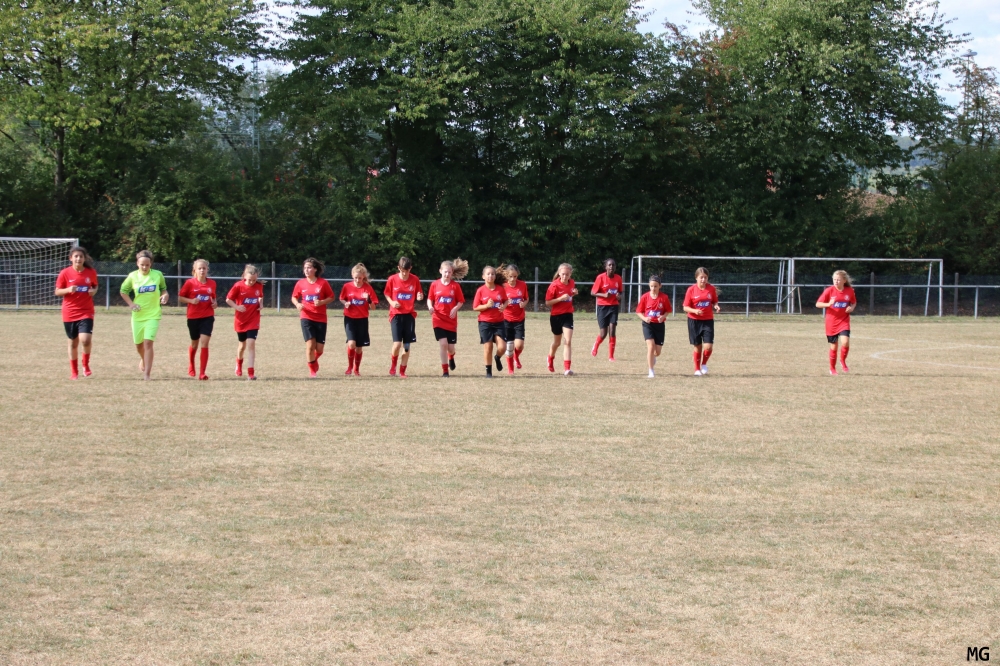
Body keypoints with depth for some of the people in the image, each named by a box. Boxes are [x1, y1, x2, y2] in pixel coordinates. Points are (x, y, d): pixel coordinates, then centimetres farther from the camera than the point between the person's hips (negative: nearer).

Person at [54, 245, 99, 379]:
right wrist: (68, 290, -19)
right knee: (73, 342, 9)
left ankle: (86, 365, 8)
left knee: (85, 339, -18)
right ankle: (74, 371, 25)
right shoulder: (65, 273, -5)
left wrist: (94, 291, -6)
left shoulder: (91, 272, 0)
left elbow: (95, 286, 17)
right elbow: (57, 292, 0)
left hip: (86, 312, 0)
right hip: (69, 313, 0)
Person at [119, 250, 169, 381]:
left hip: (153, 314, -2)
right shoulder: (133, 276, -4)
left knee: (148, 342, -16)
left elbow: (163, 289, 11)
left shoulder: (158, 275, -5)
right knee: (138, 344, 14)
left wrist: (165, 296, -11)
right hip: (138, 315, 2)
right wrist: (130, 303, -4)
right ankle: (143, 360, 48)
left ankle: (147, 373, -14)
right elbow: (123, 291, 10)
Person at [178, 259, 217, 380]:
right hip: (193, 317, -1)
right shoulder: (190, 282, -5)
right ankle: (191, 366, 43)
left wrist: (215, 303, -4)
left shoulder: (212, 283, 3)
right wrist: (191, 300, -17)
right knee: (195, 343, 15)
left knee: (204, 343, -12)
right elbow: (180, 297, 0)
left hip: (207, 317, 1)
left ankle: (202, 373, -11)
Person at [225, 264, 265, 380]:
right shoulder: (238, 286, -12)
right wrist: (237, 307, -21)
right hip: (241, 320, 0)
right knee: (242, 344, 16)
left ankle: (250, 372, -16)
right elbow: (228, 299, -5)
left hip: (253, 320, 0)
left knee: (251, 343, -14)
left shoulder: (259, 286, -4)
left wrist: (260, 304, -4)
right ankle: (239, 363, 48)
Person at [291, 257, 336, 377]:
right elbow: (294, 297, 13)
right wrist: (297, 304, -9)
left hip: (321, 318, 0)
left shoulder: (323, 283, -5)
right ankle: (312, 370, 4)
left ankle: (315, 360, 37)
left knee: (319, 348, 1)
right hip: (306, 317, 0)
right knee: (310, 344, -12)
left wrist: (321, 302, -16)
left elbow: (331, 297, 2)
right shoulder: (300, 283, 1)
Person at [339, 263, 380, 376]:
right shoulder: (347, 286, -3)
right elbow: (341, 299, 12)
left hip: (362, 319, 1)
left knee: (359, 347, 6)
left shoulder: (368, 288, -5)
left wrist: (369, 300, -23)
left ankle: (357, 369, 26)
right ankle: (350, 366, 6)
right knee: (351, 343, -18)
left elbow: (373, 307, -3)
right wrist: (345, 303, -9)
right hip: (349, 318, -1)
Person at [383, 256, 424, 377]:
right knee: (397, 343, -12)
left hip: (409, 315, 2)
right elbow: (386, 294, 8)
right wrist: (391, 302, -11)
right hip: (396, 314, -2)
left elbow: (418, 296, 7)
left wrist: (420, 297, -16)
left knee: (407, 345, 1)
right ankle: (393, 365, 16)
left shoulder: (415, 280, -1)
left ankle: (402, 371, 14)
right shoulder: (392, 279, -4)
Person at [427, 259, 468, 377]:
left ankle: (451, 357, 42)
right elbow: (429, 299, 7)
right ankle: (445, 370, -2)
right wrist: (430, 307, -14)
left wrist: (455, 309, -16)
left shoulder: (455, 286, -2)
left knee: (450, 347, 4)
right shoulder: (434, 284, 0)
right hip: (438, 319, 0)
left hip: (451, 320, 0)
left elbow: (461, 301, 3)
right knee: (443, 344, -12)